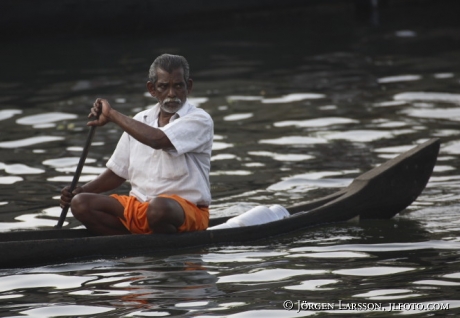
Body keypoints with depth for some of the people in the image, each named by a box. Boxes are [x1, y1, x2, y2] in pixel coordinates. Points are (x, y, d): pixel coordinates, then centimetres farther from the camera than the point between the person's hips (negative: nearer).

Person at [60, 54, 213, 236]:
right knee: (81, 204, -13)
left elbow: (157, 139, -25)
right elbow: (117, 173, 20)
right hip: (138, 206, 7)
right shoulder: (141, 121, 14)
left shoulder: (200, 120, -7)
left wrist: (112, 115, -14)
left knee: (159, 207, -41)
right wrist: (80, 191, 3)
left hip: (188, 210, -7)